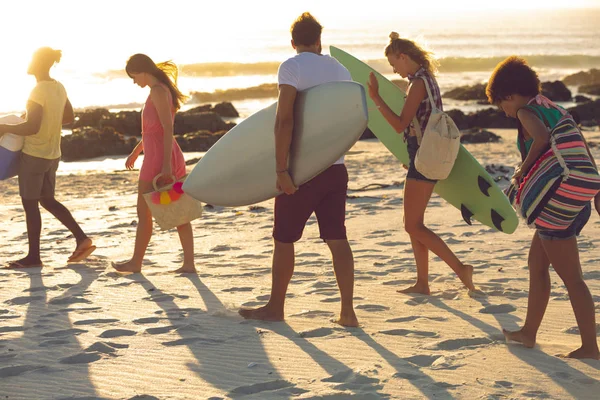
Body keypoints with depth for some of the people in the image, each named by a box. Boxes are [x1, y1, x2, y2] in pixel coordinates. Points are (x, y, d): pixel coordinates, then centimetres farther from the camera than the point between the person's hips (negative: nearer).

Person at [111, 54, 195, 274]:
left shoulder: (158, 91, -15)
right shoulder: (163, 89, 14)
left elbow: (168, 128, -21)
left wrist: (166, 164, -24)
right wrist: (136, 151, 30)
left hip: (157, 158, -9)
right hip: (171, 157, 9)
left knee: (144, 212, 4)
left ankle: (136, 262, 15)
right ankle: (189, 262, 6)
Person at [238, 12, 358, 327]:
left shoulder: (291, 67, -9)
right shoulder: (341, 70, 10)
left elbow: (285, 119, -18)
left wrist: (281, 168, -18)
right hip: (335, 168, 5)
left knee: (284, 239, 7)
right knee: (337, 239, 6)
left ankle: (275, 307, 17)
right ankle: (347, 311, 2)